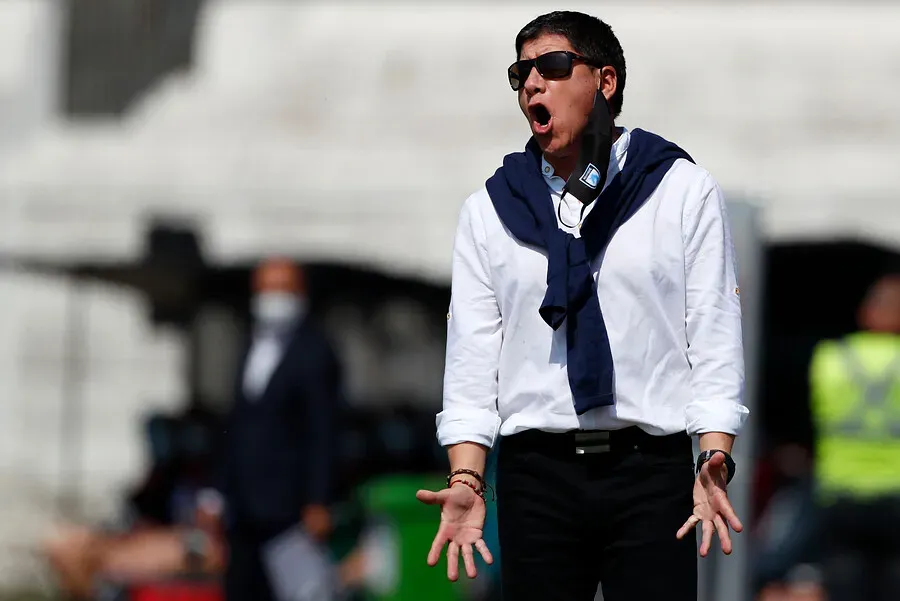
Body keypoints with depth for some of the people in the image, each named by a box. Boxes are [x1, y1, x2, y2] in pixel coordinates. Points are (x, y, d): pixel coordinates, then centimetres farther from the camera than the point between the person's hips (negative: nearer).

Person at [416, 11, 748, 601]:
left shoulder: (684, 191, 5)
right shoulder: (491, 209, 11)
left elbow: (714, 334, 1)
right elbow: (472, 353, 8)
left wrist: (715, 460, -12)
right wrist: (466, 480, -4)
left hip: (652, 470, -2)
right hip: (535, 474, 2)